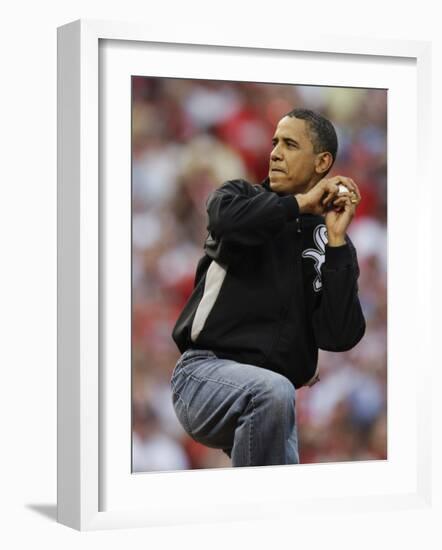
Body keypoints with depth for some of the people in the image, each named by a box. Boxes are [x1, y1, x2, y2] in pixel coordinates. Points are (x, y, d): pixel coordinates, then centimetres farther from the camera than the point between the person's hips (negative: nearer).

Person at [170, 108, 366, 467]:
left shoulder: (333, 245, 9)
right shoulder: (242, 196, 7)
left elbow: (339, 337, -6)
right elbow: (226, 219, -20)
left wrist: (336, 240, -8)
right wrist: (299, 203, -12)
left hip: (269, 397, 4)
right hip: (207, 369, -4)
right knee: (273, 392, -34)